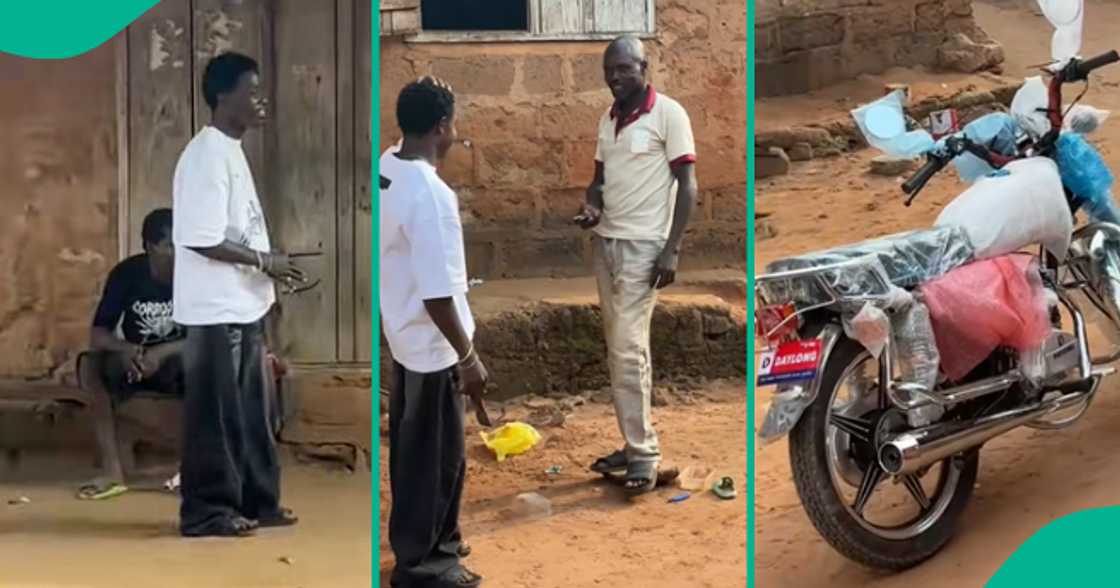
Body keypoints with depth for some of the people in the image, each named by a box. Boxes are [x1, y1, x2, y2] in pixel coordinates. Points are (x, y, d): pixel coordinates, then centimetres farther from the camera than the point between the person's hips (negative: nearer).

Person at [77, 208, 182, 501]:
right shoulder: (127, 273, -14)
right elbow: (97, 334, -15)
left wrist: (163, 352, -39)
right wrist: (124, 349, -38)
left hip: (180, 361, -1)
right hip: (134, 360, 2)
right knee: (89, 364, -28)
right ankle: (113, 471, -27)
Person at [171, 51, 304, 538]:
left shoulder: (231, 151, 13)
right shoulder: (207, 156, -18)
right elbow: (202, 241, -23)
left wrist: (267, 267, 10)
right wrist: (264, 261, -14)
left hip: (242, 306, 10)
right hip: (216, 310, -10)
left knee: (250, 410, 15)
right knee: (215, 414, -1)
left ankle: (255, 501, 24)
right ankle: (206, 511, 9)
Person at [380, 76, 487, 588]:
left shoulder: (387, 169, -3)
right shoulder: (430, 195, -32)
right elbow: (437, 296, -29)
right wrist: (468, 357, -21)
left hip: (403, 334, 10)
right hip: (432, 346, -10)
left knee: (414, 445, 23)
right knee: (437, 454, 6)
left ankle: (423, 538, 40)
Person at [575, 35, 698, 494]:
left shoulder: (668, 113, -9)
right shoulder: (607, 119, 13)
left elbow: (687, 185, -10)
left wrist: (671, 249, -17)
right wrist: (590, 206, -2)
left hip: (643, 246, -7)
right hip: (605, 242, 7)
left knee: (628, 349, -12)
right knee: (620, 349, 8)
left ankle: (643, 453, -5)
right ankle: (635, 445, 14)